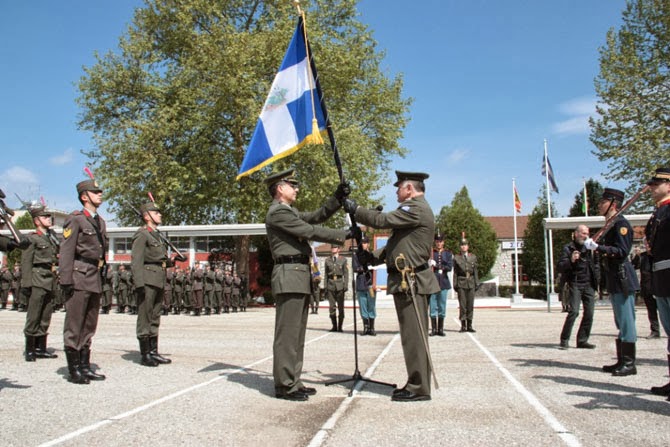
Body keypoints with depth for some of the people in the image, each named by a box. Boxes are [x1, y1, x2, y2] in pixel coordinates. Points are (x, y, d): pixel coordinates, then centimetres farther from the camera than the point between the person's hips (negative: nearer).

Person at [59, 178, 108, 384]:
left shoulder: (100, 222, 17)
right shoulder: (75, 220, -6)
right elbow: (66, 252, -11)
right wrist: (66, 281, -16)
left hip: (95, 280, 8)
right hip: (79, 278, -8)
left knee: (89, 325, 12)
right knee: (74, 325, 0)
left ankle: (85, 366, 20)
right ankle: (74, 370, 6)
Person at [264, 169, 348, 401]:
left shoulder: (289, 211, 22)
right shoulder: (277, 212, -10)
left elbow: (316, 216, 19)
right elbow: (311, 231, -14)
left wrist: (337, 198, 7)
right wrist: (344, 235, -10)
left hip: (300, 277, 10)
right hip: (289, 276, -10)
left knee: (297, 333, 11)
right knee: (287, 333, -6)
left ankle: (293, 381, 17)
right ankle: (284, 385, -1)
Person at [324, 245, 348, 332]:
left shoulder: (343, 260, 5)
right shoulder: (327, 260, 11)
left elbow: (346, 274, 3)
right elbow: (326, 274, 11)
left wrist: (346, 285, -7)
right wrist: (325, 286, 5)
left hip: (340, 285, -2)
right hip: (330, 285, 2)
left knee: (340, 307, 0)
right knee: (331, 307, 1)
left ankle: (340, 327, 7)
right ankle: (334, 326, 10)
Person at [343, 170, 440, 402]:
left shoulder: (417, 208, -12)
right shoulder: (414, 209, 21)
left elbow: (382, 220, -19)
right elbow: (395, 243, 23)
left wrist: (355, 209, -7)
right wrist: (373, 257, 14)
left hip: (412, 282, -11)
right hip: (406, 281, 11)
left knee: (414, 336, -5)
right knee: (412, 336, 14)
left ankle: (419, 389, 3)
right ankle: (416, 383, 22)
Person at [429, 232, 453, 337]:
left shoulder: (448, 253, 10)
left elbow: (450, 267, -2)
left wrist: (437, 265, -10)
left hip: (443, 282, 1)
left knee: (442, 306, 4)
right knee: (433, 306, -2)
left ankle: (440, 329, 10)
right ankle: (433, 329, 4)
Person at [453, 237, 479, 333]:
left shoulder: (473, 257, 10)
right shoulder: (456, 258, 4)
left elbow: (475, 271, 10)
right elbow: (455, 272, 3)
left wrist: (477, 283, 4)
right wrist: (455, 284, -3)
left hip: (471, 283, 2)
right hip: (461, 283, -2)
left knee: (470, 304, 3)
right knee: (462, 304, -2)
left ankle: (469, 326, 9)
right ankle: (463, 326, 3)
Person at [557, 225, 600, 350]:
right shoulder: (568, 248, 0)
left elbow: (596, 263, 26)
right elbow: (560, 267, -6)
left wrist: (597, 279, 14)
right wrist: (571, 260, -24)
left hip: (589, 285, 5)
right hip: (575, 284, -5)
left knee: (589, 313, 0)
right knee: (573, 312, -14)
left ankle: (582, 340, 11)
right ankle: (564, 339, -4)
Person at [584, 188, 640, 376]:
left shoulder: (621, 223, -12)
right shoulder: (611, 225, 17)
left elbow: (622, 251, -22)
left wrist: (598, 247, -28)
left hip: (623, 280, -10)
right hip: (615, 281, 10)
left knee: (626, 322, -5)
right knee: (621, 323, 13)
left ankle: (629, 364, 0)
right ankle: (622, 361, 20)